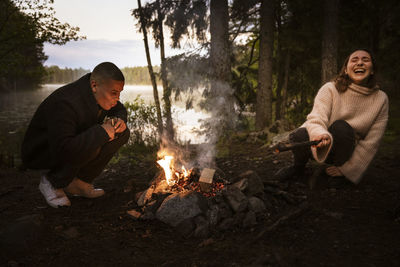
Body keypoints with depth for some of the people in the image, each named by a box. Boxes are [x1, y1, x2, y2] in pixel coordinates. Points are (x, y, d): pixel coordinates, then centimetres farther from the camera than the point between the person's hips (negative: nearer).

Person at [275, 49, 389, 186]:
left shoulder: (381, 99, -8)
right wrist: (322, 136, -50)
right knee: (299, 136, -32)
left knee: (341, 127, -30)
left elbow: (371, 142, -9)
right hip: (322, 148, 0)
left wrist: (347, 170, -12)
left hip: (346, 150, 0)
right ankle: (298, 167, 2)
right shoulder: (330, 89, -12)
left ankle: (340, 170, -5)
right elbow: (316, 119, -26)